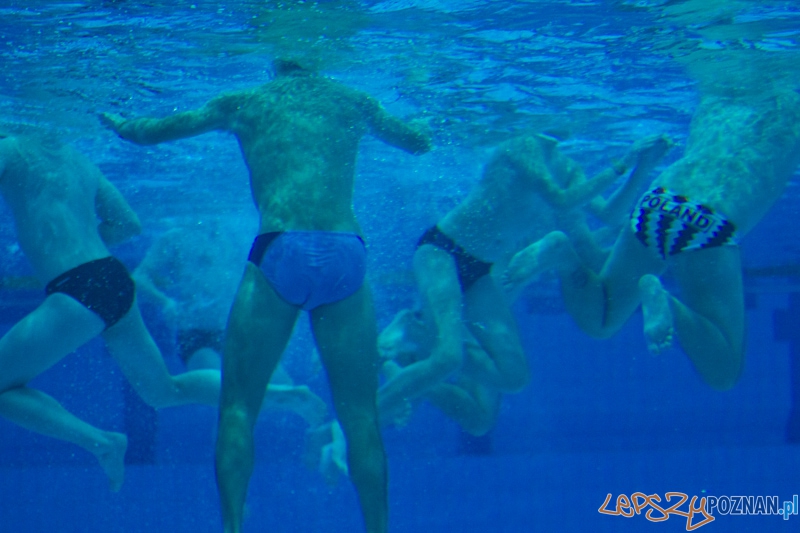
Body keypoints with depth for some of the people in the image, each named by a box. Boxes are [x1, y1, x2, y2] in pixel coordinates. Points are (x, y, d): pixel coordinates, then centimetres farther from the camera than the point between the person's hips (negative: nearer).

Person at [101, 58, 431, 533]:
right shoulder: (352, 102, 21)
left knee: (239, 405, 5)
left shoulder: (243, 104, 17)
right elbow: (420, 144, 38)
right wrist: (378, 120, 59)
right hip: (347, 252, 2)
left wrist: (118, 122, 48)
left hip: (279, 250, -2)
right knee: (359, 410, 8)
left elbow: (146, 133, 27)